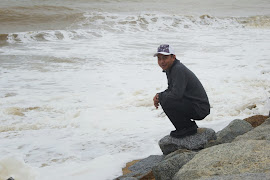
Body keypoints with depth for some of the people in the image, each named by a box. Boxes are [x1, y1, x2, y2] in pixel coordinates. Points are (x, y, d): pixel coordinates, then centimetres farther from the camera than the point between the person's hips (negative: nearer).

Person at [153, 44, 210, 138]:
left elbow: (176, 94, -28)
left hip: (199, 109, -10)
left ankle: (188, 128, -7)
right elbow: (171, 89, 22)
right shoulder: (170, 68, 10)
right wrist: (159, 96, 2)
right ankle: (189, 125, 17)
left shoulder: (179, 70, -21)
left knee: (166, 102, -24)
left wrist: (160, 96, -11)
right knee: (164, 98, 19)